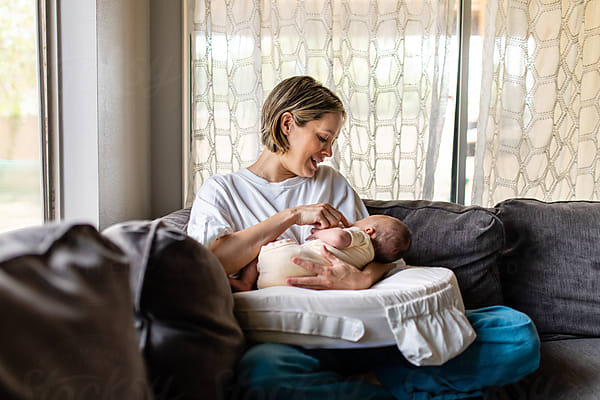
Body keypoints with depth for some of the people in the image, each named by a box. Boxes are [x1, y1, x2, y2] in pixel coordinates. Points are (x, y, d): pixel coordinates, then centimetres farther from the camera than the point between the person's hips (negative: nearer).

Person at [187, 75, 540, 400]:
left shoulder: (332, 182, 24)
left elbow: (375, 248, 12)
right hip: (297, 340, -3)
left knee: (518, 332, -13)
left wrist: (365, 278, -13)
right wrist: (292, 216, -6)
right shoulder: (221, 191, 14)